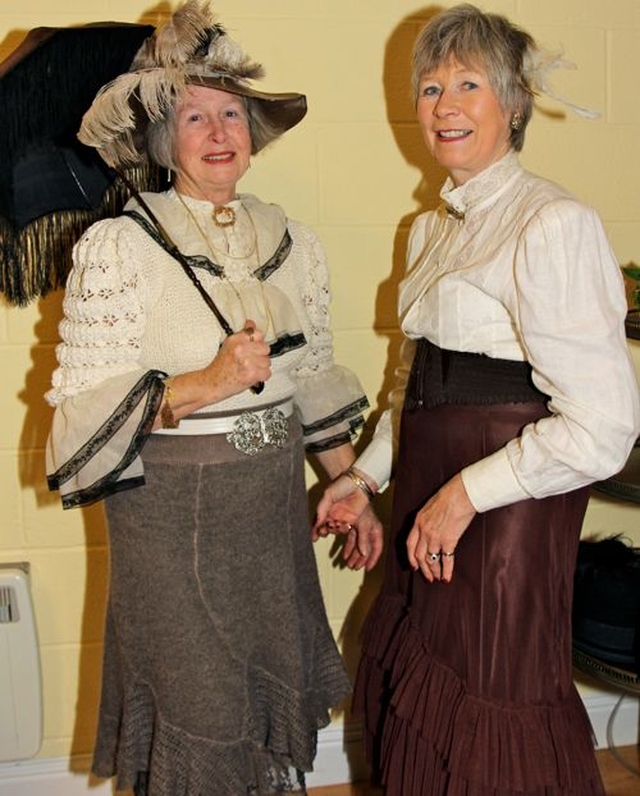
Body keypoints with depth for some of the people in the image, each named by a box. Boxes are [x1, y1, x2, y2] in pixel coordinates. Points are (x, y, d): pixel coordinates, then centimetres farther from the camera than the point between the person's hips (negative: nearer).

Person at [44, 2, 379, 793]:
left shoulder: (291, 240, 5)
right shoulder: (117, 246, -11)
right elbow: (86, 404, -13)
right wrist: (206, 383, -25)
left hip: (275, 502, 5)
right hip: (171, 511, -5)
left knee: (278, 693, 17)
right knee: (197, 714, 8)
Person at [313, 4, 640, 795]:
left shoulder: (554, 225, -15)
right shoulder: (431, 229, 12)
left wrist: (466, 493, -16)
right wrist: (366, 475, 16)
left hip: (506, 509, -8)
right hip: (428, 503, 8)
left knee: (489, 733, 5)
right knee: (420, 703, 19)